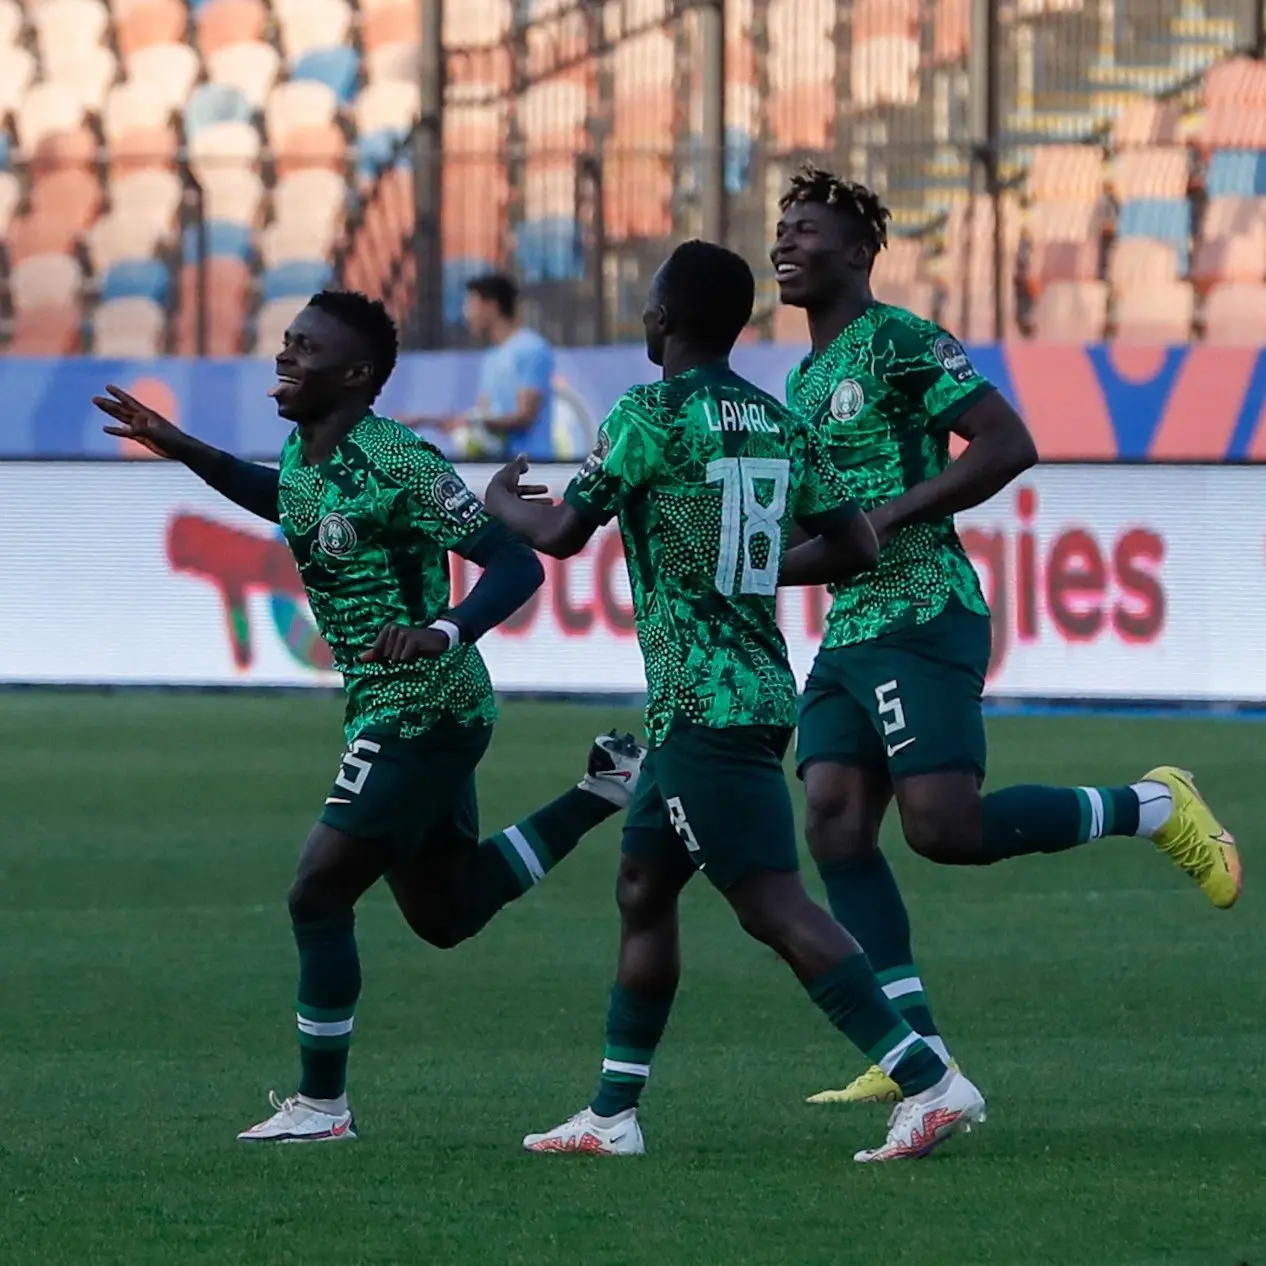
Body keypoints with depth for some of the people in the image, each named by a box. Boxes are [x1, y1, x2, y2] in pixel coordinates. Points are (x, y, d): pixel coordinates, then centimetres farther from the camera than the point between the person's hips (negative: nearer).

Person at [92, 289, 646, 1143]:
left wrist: (441, 633, -39)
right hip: (392, 711, 10)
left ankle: (321, 1105, 2)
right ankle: (603, 788, 25)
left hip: (421, 712, -10)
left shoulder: (398, 464, -21)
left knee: (320, 893, -9)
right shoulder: (302, 453, 5)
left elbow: (516, 565, -22)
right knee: (444, 914, 18)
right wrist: (181, 449, 23)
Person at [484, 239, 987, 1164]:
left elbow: (562, 534, -6)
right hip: (755, 690, 9)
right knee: (642, 887, 17)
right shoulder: (783, 425, 10)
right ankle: (612, 1115, 21)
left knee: (774, 905, -12)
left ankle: (931, 1084, -20)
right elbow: (855, 546, 11)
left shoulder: (653, 414, -11)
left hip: (703, 705, -9)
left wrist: (502, 501, 15)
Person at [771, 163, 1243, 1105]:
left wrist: (887, 517, -20)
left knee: (943, 826, -17)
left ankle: (1154, 808, 4)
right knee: (834, 824, -3)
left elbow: (1008, 445, -17)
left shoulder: (898, 342, -8)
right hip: (848, 631, 9)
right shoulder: (805, 379, 19)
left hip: (922, 617, -9)